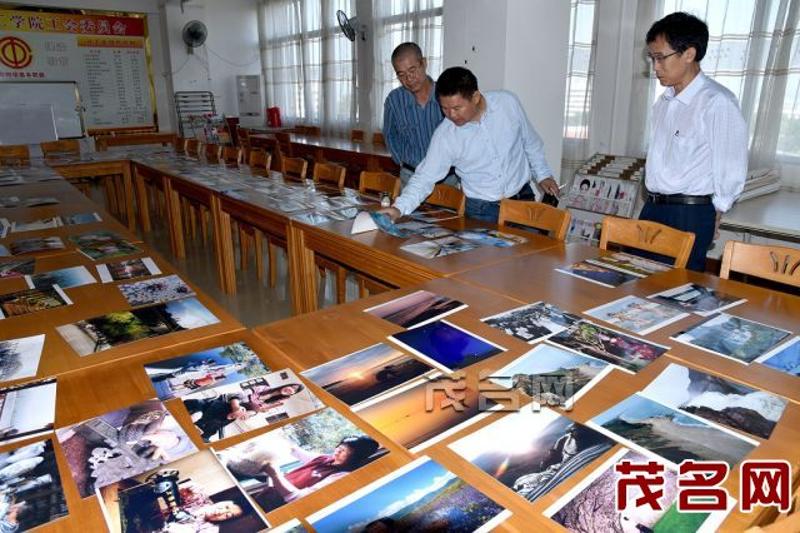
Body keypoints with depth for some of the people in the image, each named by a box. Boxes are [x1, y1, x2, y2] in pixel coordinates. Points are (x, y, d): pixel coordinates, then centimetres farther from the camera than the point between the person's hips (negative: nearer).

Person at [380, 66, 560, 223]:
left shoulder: (508, 103, -11)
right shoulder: (444, 135, -15)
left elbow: (530, 142, 5)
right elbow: (425, 178, -15)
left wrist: (543, 174, 8)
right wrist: (399, 208, -28)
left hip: (522, 199, 2)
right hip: (481, 210, -1)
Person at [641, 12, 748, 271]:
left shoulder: (717, 102, -14)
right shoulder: (664, 101, 10)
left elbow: (732, 169, -11)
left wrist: (713, 214, -1)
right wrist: (655, 202, 15)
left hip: (690, 214, -7)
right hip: (653, 208, 7)